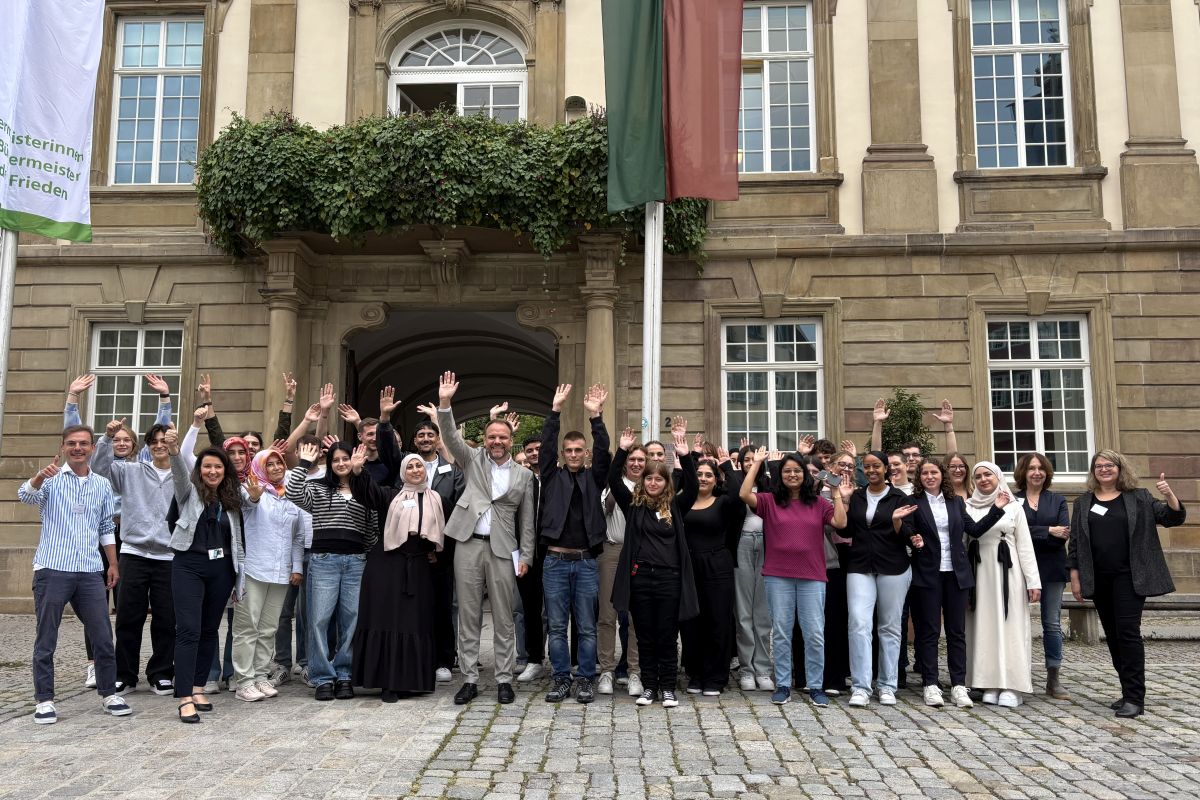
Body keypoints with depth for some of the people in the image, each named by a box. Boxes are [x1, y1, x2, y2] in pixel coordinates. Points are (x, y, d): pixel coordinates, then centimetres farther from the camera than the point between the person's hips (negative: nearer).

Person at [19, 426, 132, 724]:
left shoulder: (103, 484, 10)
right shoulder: (51, 478, 0)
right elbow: (25, 495, -22)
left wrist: (113, 563, 11)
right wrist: (40, 475, -43)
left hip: (90, 572, 3)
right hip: (52, 569, -3)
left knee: (103, 637, 6)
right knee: (46, 640, 5)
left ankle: (108, 693, 18)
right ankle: (44, 700, 15)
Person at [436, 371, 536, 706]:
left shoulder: (524, 475, 8)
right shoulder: (473, 459, 9)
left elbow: (527, 520, 8)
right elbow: (452, 437, -5)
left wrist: (525, 556, 2)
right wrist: (444, 404, -19)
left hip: (503, 549, 0)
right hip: (468, 544, 1)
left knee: (503, 619, 4)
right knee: (468, 616, 6)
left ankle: (504, 680, 14)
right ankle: (469, 680, 14)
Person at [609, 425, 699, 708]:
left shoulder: (675, 506, 7)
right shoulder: (633, 504, 7)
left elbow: (692, 488, -8)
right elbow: (613, 480, -3)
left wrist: (685, 456, -18)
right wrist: (623, 450, -13)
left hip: (669, 578, -1)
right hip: (640, 577, 1)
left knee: (667, 637, 5)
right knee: (645, 637, 9)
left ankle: (668, 688, 16)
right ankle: (648, 686, 20)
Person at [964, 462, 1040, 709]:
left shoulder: (1013, 507, 4)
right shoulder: (968, 507, 6)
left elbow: (1025, 546, 1)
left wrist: (1033, 581, -4)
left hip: (1007, 572, -1)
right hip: (979, 573, 1)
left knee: (1009, 627, -1)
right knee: (984, 627, 3)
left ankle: (1010, 686, 2)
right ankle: (990, 684, 9)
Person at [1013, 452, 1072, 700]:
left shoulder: (1058, 500, 10)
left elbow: (1064, 534, -3)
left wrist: (1032, 536, -15)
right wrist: (1048, 531, -16)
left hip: (1051, 569, 2)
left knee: (1052, 623, 4)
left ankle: (1054, 679, 10)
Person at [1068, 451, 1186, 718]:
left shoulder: (1138, 498, 4)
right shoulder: (1084, 502, 9)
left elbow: (1173, 518, -1)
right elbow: (1075, 543, 8)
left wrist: (1169, 494, -21)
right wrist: (1075, 577, 3)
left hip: (1129, 577, -3)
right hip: (1099, 580, 3)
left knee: (1128, 632, -10)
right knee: (1113, 636, 9)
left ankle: (1135, 698, -5)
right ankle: (1130, 692, 21)